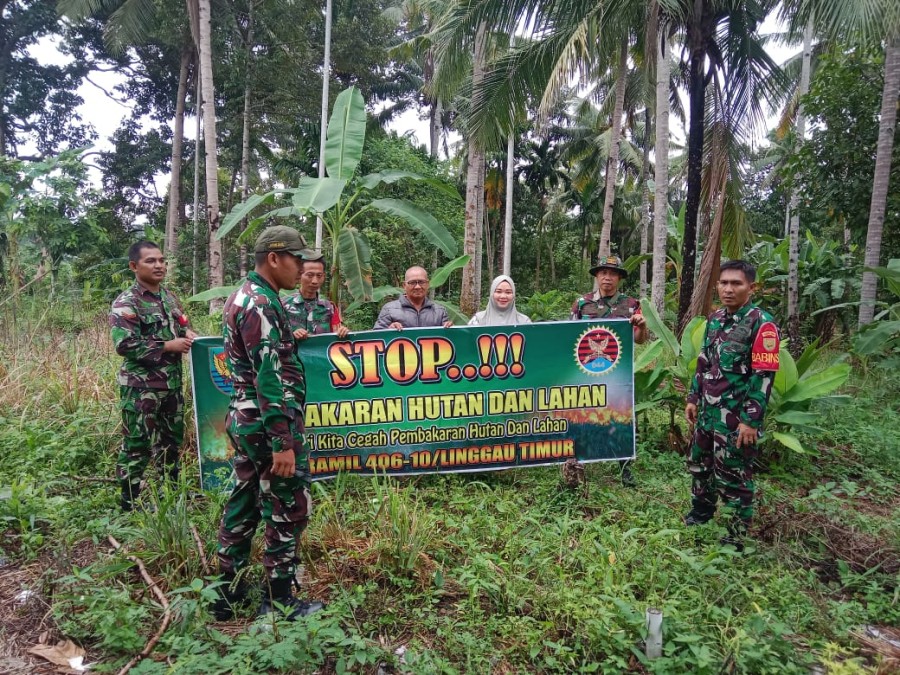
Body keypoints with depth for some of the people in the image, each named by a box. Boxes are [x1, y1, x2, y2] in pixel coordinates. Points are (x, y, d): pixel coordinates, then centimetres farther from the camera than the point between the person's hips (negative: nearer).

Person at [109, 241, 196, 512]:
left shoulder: (169, 296, 10)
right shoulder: (125, 303, -14)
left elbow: (182, 325, 23)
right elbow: (125, 345, -22)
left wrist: (188, 334, -1)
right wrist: (169, 346, -19)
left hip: (172, 383, 8)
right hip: (141, 387, -8)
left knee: (172, 439, 17)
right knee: (137, 446, 1)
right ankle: (129, 505, 14)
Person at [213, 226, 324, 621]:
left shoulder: (242, 296, 13)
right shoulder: (262, 304, -19)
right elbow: (269, 380, -23)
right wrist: (282, 443, -23)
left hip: (243, 420, 10)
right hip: (267, 424, -10)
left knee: (243, 507, 16)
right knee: (288, 510, 2)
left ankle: (228, 593, 27)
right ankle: (279, 603, 14)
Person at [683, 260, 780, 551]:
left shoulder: (762, 324, -14)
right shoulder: (715, 319, 9)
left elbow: (764, 376, -17)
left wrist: (751, 420, -19)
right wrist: (693, 398, 14)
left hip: (736, 418, -7)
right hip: (707, 412, 8)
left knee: (733, 476, 3)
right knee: (700, 465, 21)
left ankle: (736, 537, 19)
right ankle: (699, 515, 42)